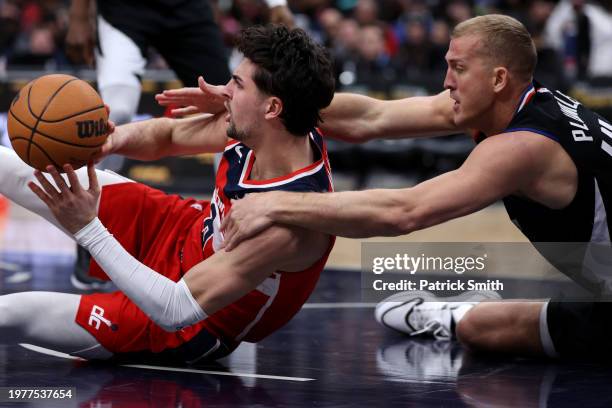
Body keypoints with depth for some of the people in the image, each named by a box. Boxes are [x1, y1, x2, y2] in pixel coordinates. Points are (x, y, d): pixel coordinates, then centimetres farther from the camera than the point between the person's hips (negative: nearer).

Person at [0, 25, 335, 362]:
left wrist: (87, 230, -39)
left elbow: (176, 312, -39)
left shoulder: (290, 223, -40)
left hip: (194, 327, -7)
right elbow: (167, 135, 1)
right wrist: (113, 139, -23)